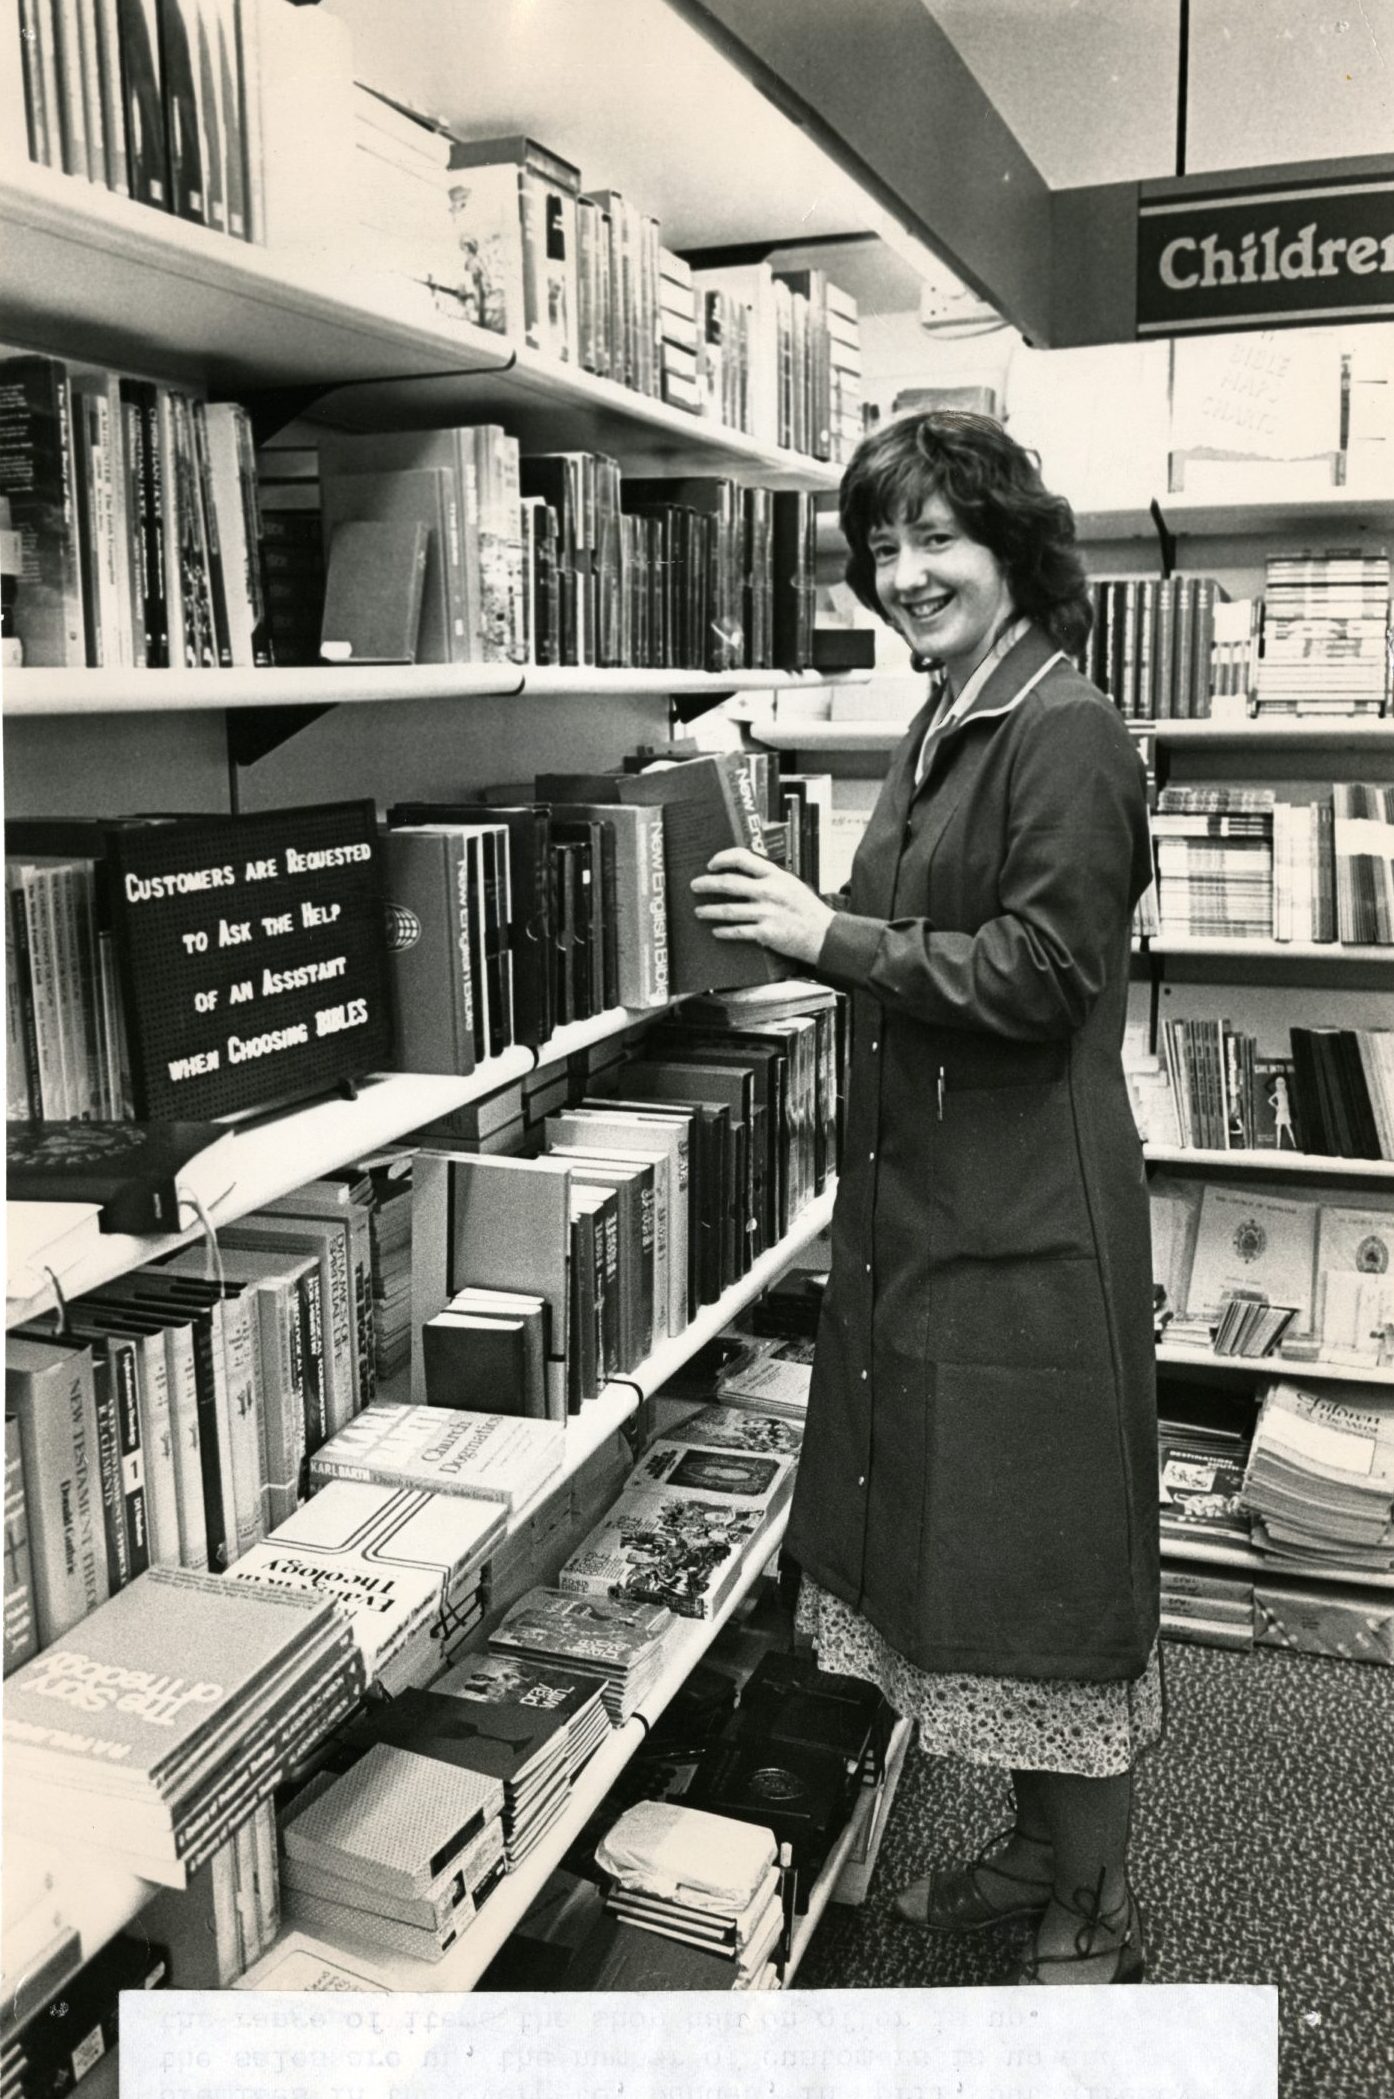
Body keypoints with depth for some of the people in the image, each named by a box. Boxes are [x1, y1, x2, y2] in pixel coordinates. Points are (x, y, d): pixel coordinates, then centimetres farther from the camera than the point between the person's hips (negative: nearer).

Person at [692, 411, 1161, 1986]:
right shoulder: (938, 731, 14)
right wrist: (794, 921, 5)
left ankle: (1094, 1917, 27)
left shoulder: (1066, 733, -13)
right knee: (966, 1541, 19)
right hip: (926, 1202, 9)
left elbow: (1042, 970, -20)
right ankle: (1037, 1844, 40)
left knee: (1054, 1557, 5)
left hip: (1030, 1218, -9)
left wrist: (834, 936, -19)